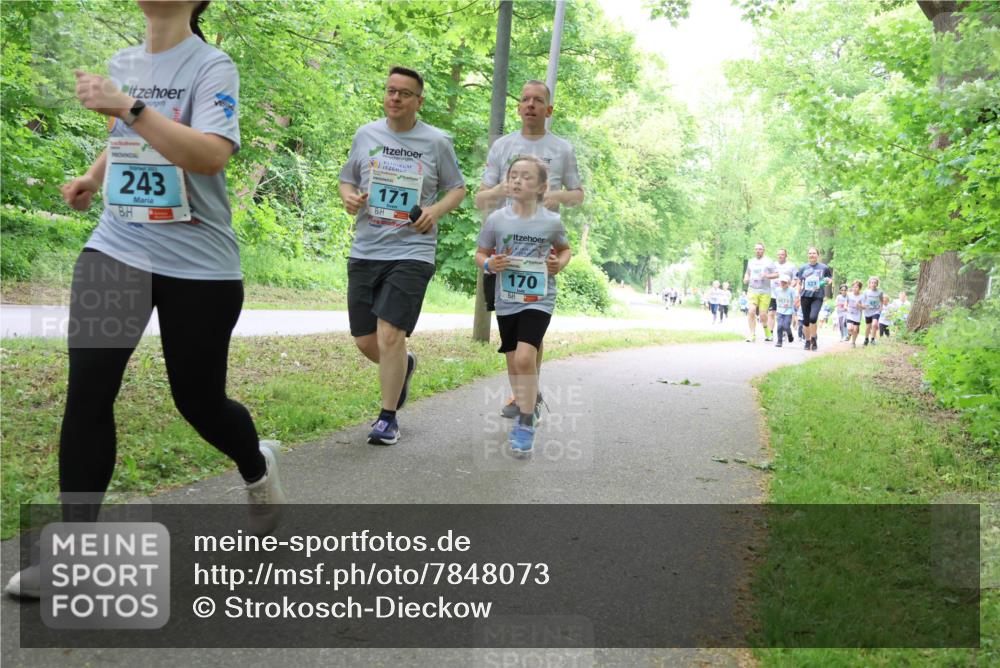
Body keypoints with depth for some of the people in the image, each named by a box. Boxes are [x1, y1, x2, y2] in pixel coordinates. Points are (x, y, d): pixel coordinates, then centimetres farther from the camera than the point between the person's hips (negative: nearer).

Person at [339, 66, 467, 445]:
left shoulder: (437, 142, 1)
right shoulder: (365, 134, 8)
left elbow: (457, 189, 9)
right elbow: (346, 179, 18)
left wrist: (437, 210, -11)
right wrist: (349, 197, -5)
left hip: (412, 252, -4)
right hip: (365, 251, 4)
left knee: (390, 335, -14)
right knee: (365, 342, 7)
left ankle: (388, 418, 2)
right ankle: (403, 366, 41)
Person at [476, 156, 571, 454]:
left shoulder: (551, 221, -5)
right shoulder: (496, 219, -4)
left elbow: (564, 249, 14)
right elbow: (480, 253, 9)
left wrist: (560, 263, -7)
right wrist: (488, 264, -13)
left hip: (538, 300, -3)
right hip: (507, 301, 3)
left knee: (525, 357, -19)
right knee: (513, 361, 13)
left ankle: (526, 424, -7)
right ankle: (526, 410, 37)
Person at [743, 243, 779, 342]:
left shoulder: (768, 261, 6)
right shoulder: (751, 262, 17)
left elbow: (776, 274, 3)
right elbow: (747, 273, 31)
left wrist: (767, 276, -15)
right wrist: (745, 278, 9)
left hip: (765, 292, -2)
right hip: (752, 290, 2)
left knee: (762, 314, -4)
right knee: (751, 311, -15)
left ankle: (767, 333, 21)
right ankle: (752, 335, -10)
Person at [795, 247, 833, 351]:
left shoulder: (824, 268, 4)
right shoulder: (803, 268, 9)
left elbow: (829, 279, 17)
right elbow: (799, 283, 16)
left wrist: (827, 281, -7)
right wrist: (798, 296, 10)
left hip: (817, 297, -2)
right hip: (805, 296, 2)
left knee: (813, 317, -21)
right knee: (805, 320, 4)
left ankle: (813, 339, -4)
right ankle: (807, 341, 18)